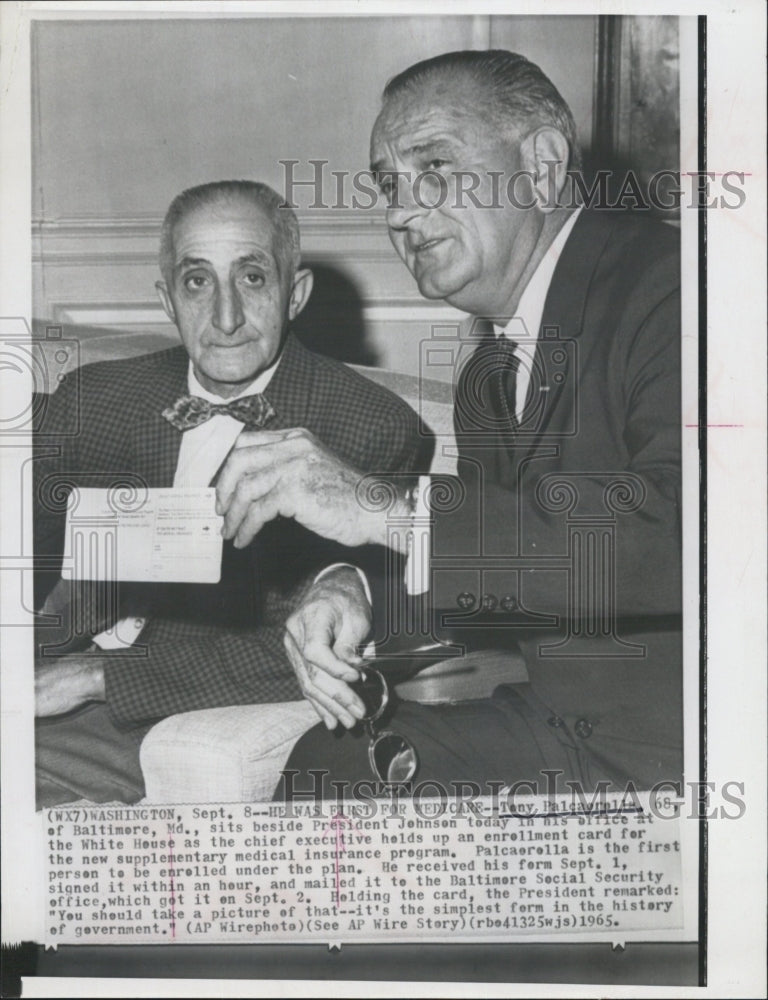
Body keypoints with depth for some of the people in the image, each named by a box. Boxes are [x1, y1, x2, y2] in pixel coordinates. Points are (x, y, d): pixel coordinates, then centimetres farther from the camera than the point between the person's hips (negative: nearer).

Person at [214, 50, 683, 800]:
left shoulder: (668, 285, -18)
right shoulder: (488, 373, 11)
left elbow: (681, 535, -33)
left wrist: (388, 509, -32)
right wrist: (362, 597, -7)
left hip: (665, 747, -7)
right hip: (564, 722, 8)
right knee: (324, 763, 8)